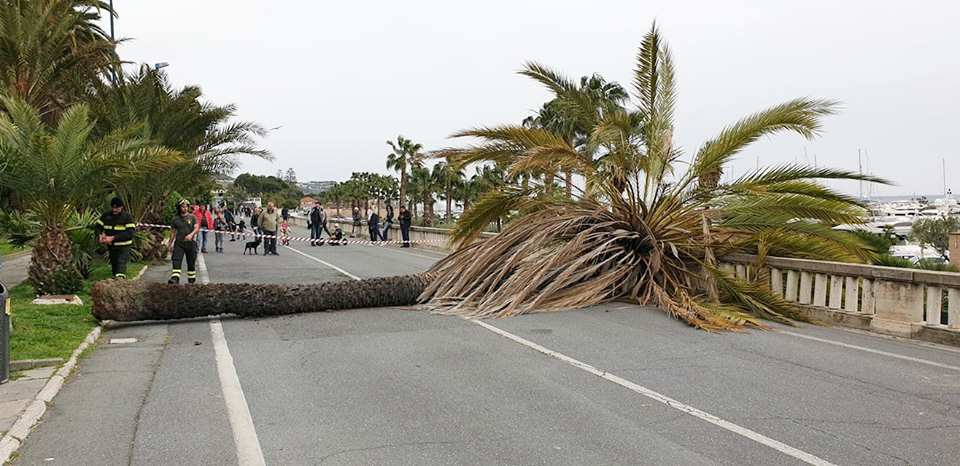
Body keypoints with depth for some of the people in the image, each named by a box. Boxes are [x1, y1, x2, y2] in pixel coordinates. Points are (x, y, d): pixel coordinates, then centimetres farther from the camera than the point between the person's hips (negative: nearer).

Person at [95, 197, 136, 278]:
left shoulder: (127, 217, -11)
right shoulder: (106, 216, 4)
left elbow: (130, 233, -19)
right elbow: (98, 227, 9)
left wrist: (113, 238, -26)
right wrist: (100, 235, -16)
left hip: (124, 247, -5)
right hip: (111, 246, 5)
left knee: (121, 263, -23)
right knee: (114, 264, 18)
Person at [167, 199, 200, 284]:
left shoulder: (192, 217, 4)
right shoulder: (175, 219, 9)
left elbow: (197, 228, -9)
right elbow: (173, 232, 15)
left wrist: (191, 235, -28)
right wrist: (170, 244, 17)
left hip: (190, 243, -1)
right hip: (179, 243, 1)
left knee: (191, 263, 7)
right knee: (176, 261, -14)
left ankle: (192, 280, 19)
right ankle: (175, 279, -24)